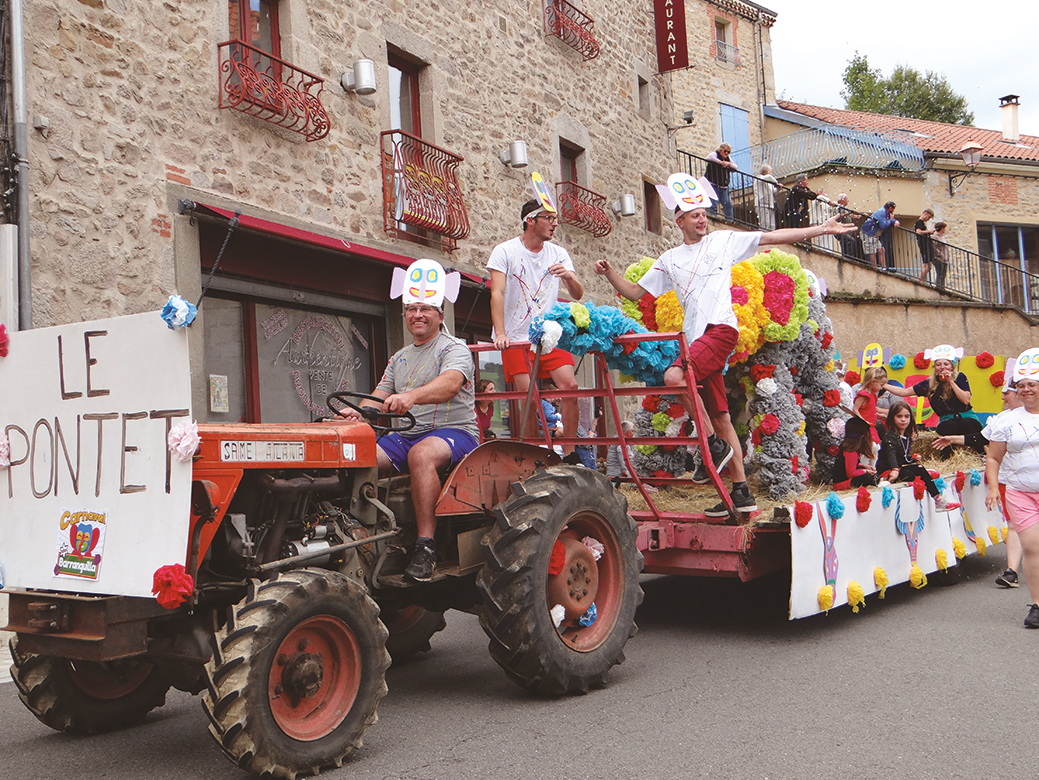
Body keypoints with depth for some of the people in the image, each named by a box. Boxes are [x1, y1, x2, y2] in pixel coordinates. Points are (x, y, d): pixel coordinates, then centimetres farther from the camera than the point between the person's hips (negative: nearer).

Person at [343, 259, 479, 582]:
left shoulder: (454, 349, -2)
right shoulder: (399, 358, 22)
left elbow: (450, 384, -23)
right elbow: (379, 397, 13)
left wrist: (411, 396, -42)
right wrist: (358, 413, -11)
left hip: (454, 432, -6)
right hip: (406, 434, 6)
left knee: (421, 453, -39)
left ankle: (426, 545, -37)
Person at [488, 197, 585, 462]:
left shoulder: (558, 253, 8)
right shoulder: (505, 251, -2)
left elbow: (578, 295, 4)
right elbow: (497, 294, -11)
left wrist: (568, 276, -19)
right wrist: (500, 333, -23)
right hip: (517, 339, -3)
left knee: (570, 386, -13)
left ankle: (569, 454, -5)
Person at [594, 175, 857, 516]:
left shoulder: (724, 240, 11)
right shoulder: (669, 260, 20)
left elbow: (773, 237, 9)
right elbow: (635, 292, 21)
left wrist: (821, 229, 5)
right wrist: (609, 273, 5)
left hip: (721, 328, -5)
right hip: (696, 337, 6)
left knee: (674, 377, -28)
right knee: (720, 416, 5)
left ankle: (715, 444, -13)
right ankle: (741, 493, 8)